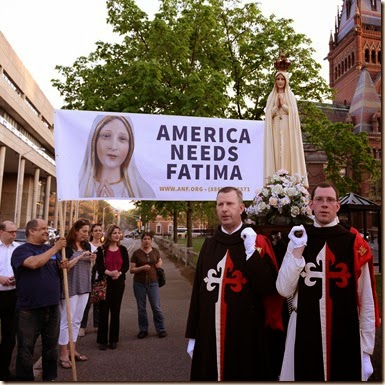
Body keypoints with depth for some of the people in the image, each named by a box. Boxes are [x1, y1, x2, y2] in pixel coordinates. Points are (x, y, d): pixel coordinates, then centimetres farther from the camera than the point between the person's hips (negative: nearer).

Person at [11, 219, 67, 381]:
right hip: (29, 310, -5)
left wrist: (63, 267, -6)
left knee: (51, 347, 18)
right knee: (26, 349, 9)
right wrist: (55, 248, -23)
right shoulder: (21, 250, -9)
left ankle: (50, 377, 34)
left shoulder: (52, 249, 9)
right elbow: (34, 263, -29)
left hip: (52, 308, 5)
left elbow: (59, 272, 17)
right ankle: (24, 379, 25)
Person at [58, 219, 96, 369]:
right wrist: (79, 257, -23)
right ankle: (63, 354, 11)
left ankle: (72, 350, 26)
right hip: (70, 288, -7)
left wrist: (92, 260, -3)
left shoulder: (87, 246, 9)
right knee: (66, 320, 1)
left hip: (84, 287, 7)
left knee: (77, 320, 14)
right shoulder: (67, 246, -11)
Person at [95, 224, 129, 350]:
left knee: (115, 311, 8)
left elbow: (126, 265, 2)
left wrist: (119, 273, -17)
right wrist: (109, 273, -22)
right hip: (104, 282, -2)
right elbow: (98, 266, -6)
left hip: (119, 282, 2)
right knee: (103, 311, 1)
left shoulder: (122, 249, 5)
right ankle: (102, 340, 13)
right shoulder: (102, 249, -1)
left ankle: (114, 340, 19)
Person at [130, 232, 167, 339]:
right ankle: (143, 330, 23)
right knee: (141, 308, 8)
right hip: (139, 283, -1)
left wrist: (159, 264, -1)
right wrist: (142, 268, -20)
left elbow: (160, 261, 22)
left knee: (156, 307, 2)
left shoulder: (155, 251, 3)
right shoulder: (136, 253, -4)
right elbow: (131, 270, -4)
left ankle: (161, 329, 15)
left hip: (153, 283, 1)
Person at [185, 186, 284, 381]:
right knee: (209, 373, 14)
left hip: (246, 333, -3)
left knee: (244, 375, 10)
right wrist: (192, 334, 7)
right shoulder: (209, 245, 6)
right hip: (210, 332, 4)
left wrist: (251, 251, -21)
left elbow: (269, 287, -14)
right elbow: (198, 289, 7)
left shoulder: (258, 242, -5)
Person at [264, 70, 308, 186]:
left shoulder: (290, 95, 13)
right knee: (276, 151, -6)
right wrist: (277, 105, -7)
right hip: (276, 128, 1)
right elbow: (268, 113, 6)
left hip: (287, 128, -1)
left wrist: (283, 104, -6)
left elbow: (293, 111, 1)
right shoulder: (271, 96, 16)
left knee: (288, 151, -8)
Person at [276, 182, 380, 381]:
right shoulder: (299, 239, 0)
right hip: (304, 333, 1)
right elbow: (284, 290, -6)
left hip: (345, 335, -1)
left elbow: (367, 301, -2)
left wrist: (366, 350, 0)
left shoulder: (354, 243, -5)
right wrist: (298, 250, -14)